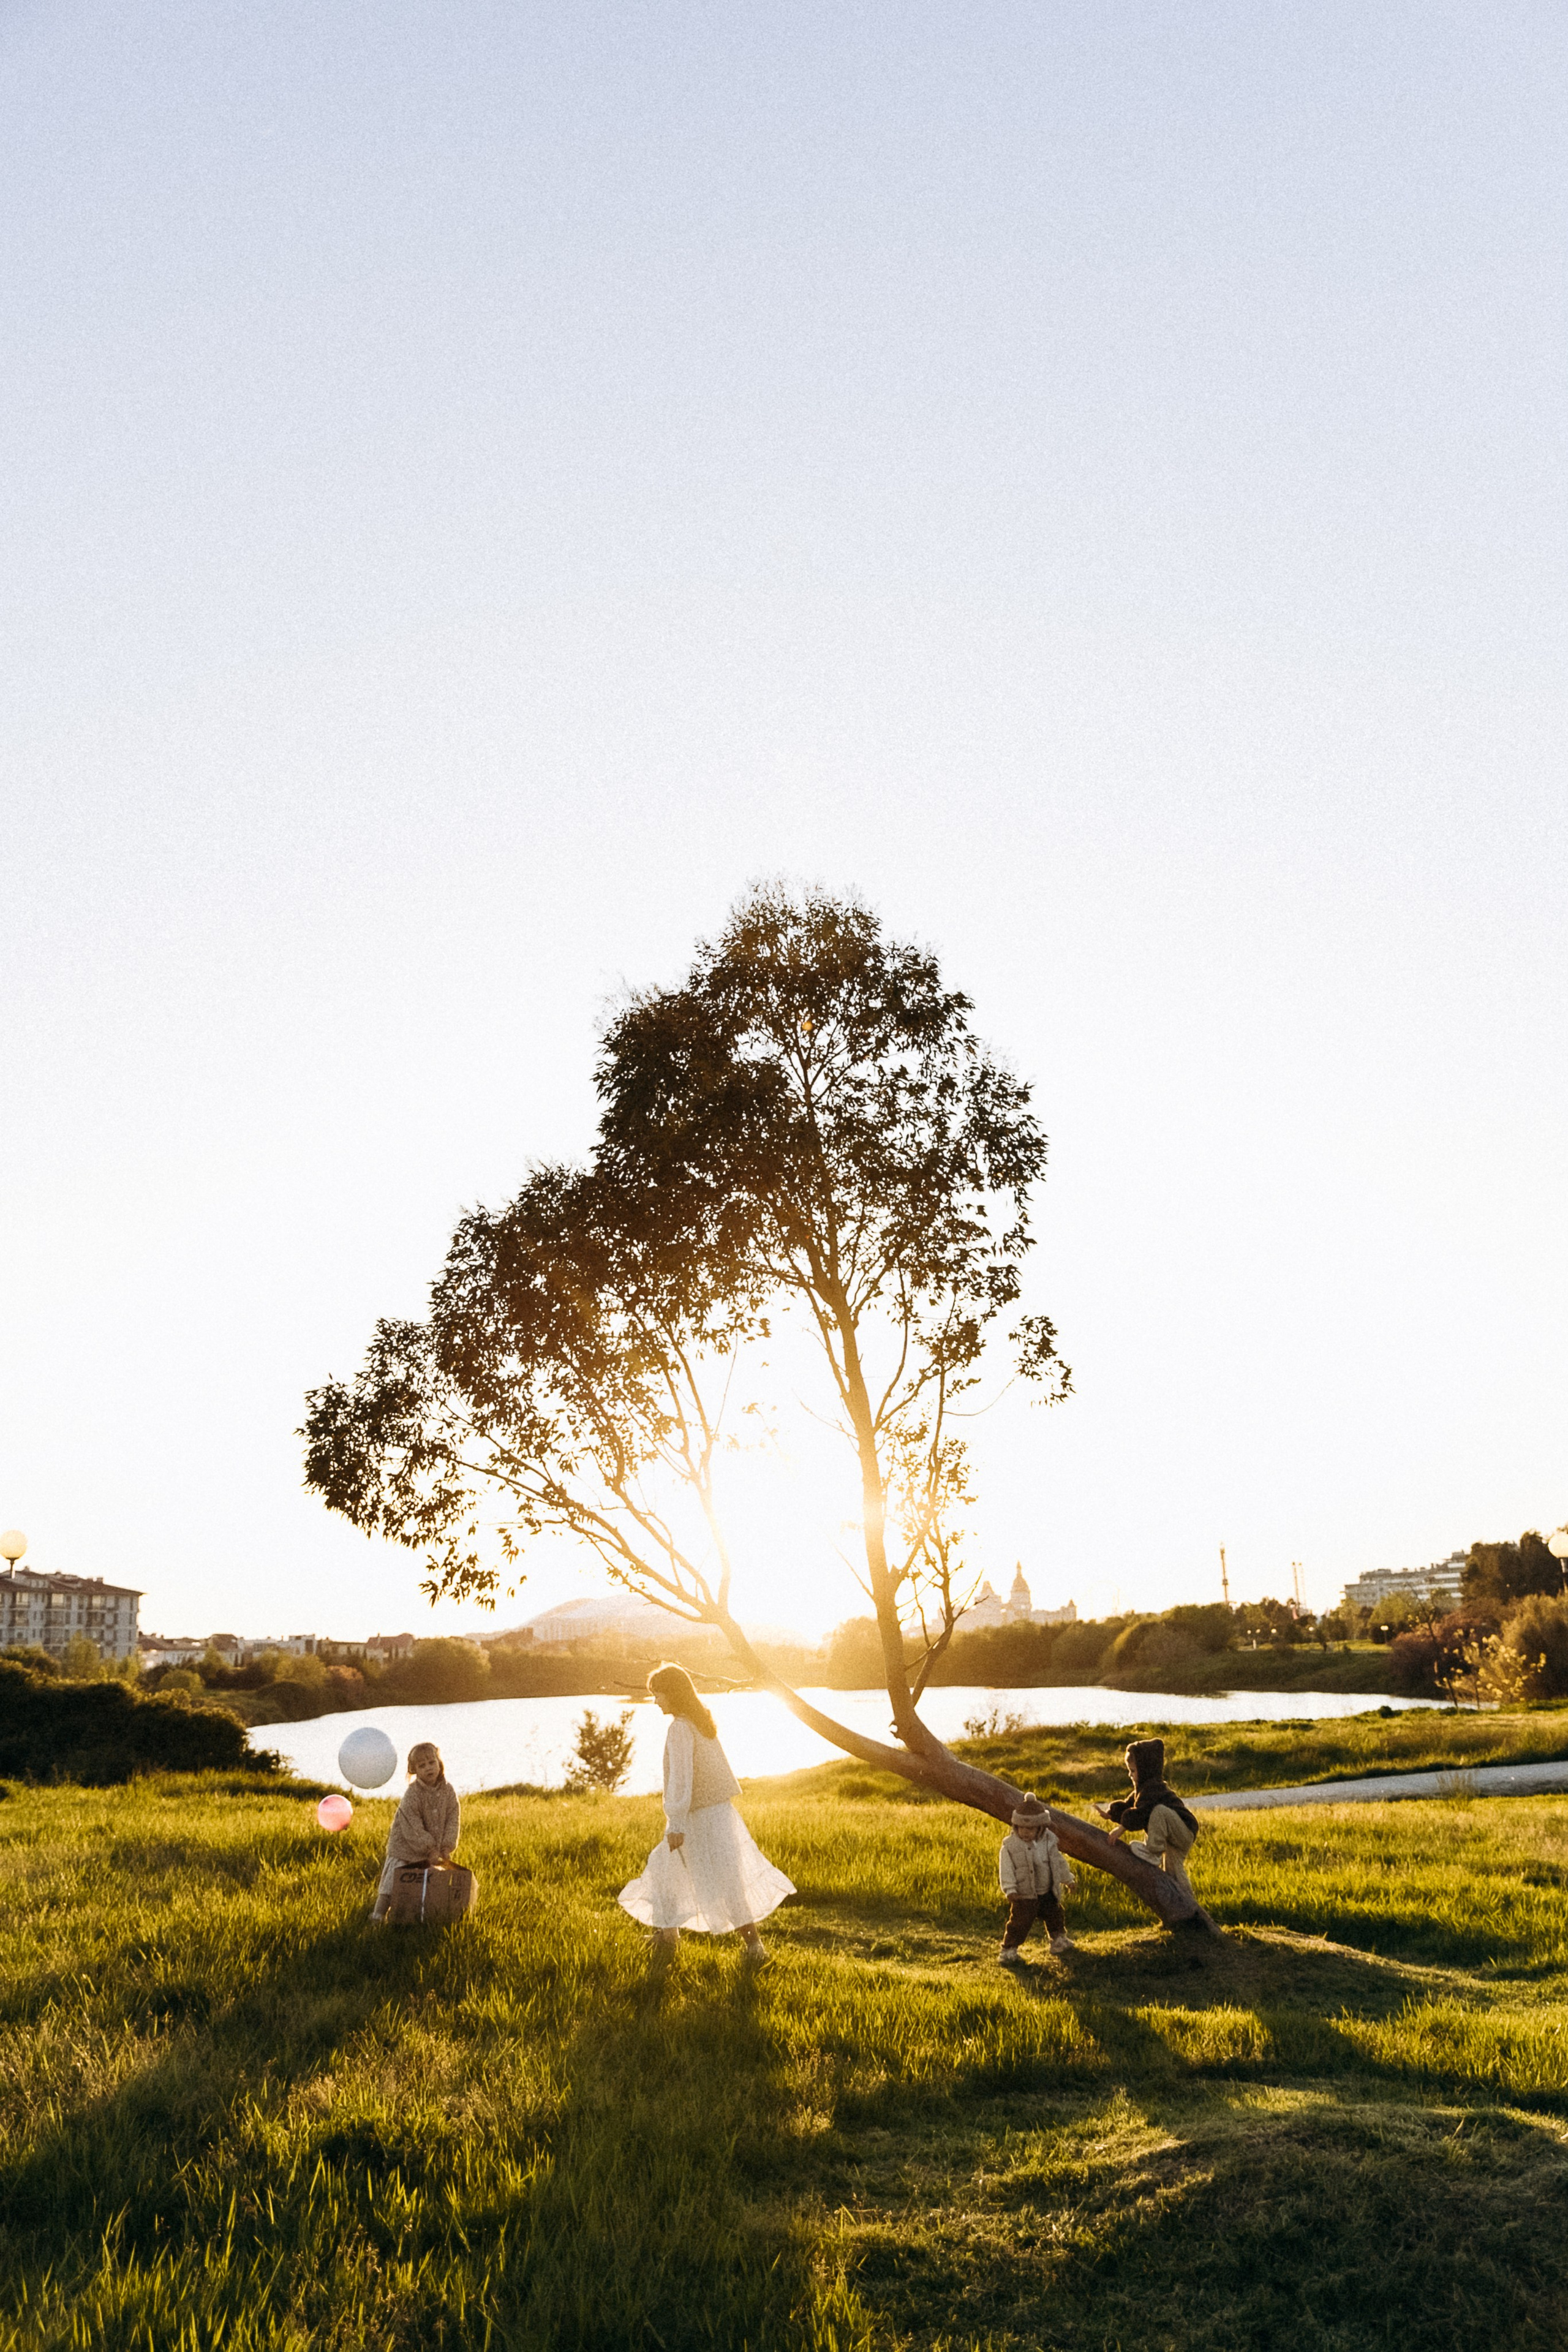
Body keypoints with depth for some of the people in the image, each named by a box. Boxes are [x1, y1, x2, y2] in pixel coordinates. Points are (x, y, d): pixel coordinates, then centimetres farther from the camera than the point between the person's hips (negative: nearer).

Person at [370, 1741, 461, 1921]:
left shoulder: (448, 1791, -7)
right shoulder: (412, 1794, -22)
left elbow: (452, 1819, -4)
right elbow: (412, 1827, -23)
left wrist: (447, 1847, -13)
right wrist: (429, 1848, -23)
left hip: (434, 1847, 5)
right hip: (406, 1845, -4)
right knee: (394, 1879, -4)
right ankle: (379, 1913, 6)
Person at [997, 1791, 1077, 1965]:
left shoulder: (1049, 1842, -2)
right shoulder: (1010, 1846, -16)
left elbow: (1059, 1862, 12)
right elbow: (1006, 1869, -17)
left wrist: (1068, 1880, 20)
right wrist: (1010, 1890, -26)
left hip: (1048, 1893, 5)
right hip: (1025, 1896, -5)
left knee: (1056, 1916, 21)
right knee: (1019, 1923, -7)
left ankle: (1060, 1941, 45)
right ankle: (1008, 1952, 5)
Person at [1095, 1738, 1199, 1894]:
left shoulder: (1154, 1788, -18)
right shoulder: (1145, 1788, 17)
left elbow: (1141, 1814, -28)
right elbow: (1128, 1805, 18)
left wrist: (1123, 1828, -25)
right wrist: (1110, 1813, 4)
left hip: (1184, 1833, -11)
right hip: (1176, 1840, 11)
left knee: (1160, 1811, -34)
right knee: (1172, 1872, 16)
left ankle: (1153, 1852, -26)